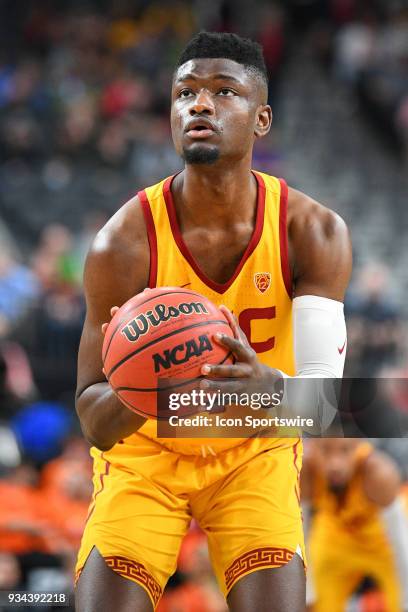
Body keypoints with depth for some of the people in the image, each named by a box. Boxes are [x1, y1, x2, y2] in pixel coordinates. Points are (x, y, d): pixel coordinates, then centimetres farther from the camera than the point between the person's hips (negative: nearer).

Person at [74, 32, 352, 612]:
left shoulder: (314, 233, -18)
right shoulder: (124, 242, -23)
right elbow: (95, 425, -20)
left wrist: (269, 387, -48)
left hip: (256, 455, 1)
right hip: (145, 453, -1)